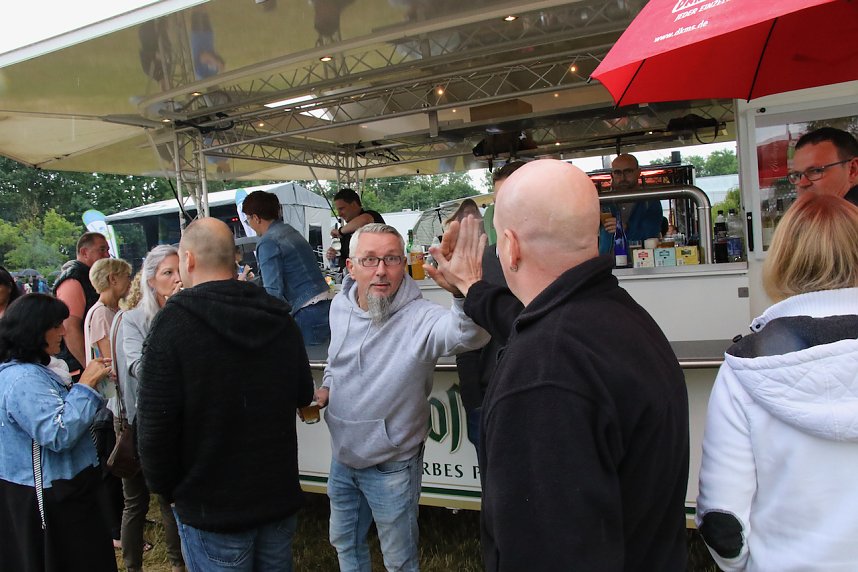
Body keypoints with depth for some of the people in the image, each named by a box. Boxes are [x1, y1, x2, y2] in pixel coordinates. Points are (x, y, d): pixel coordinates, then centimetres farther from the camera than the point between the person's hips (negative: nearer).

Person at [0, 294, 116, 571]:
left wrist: (89, 381, 7)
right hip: (52, 498, -10)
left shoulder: (33, 370, 9)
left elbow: (62, 411, 20)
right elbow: (60, 433, -30)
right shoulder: (23, 380, -24)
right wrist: (86, 384, -23)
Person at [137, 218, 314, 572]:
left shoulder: (173, 323, -17)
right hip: (280, 499, 4)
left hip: (212, 508, -4)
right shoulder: (280, 318, -3)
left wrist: (164, 488, -1)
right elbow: (303, 395, 9)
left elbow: (154, 423, -17)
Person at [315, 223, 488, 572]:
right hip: (342, 455, 6)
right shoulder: (340, 306, -7)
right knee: (344, 542, 29)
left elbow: (469, 335, -50)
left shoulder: (419, 319, -28)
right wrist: (327, 388, -4)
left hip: (391, 467, -5)